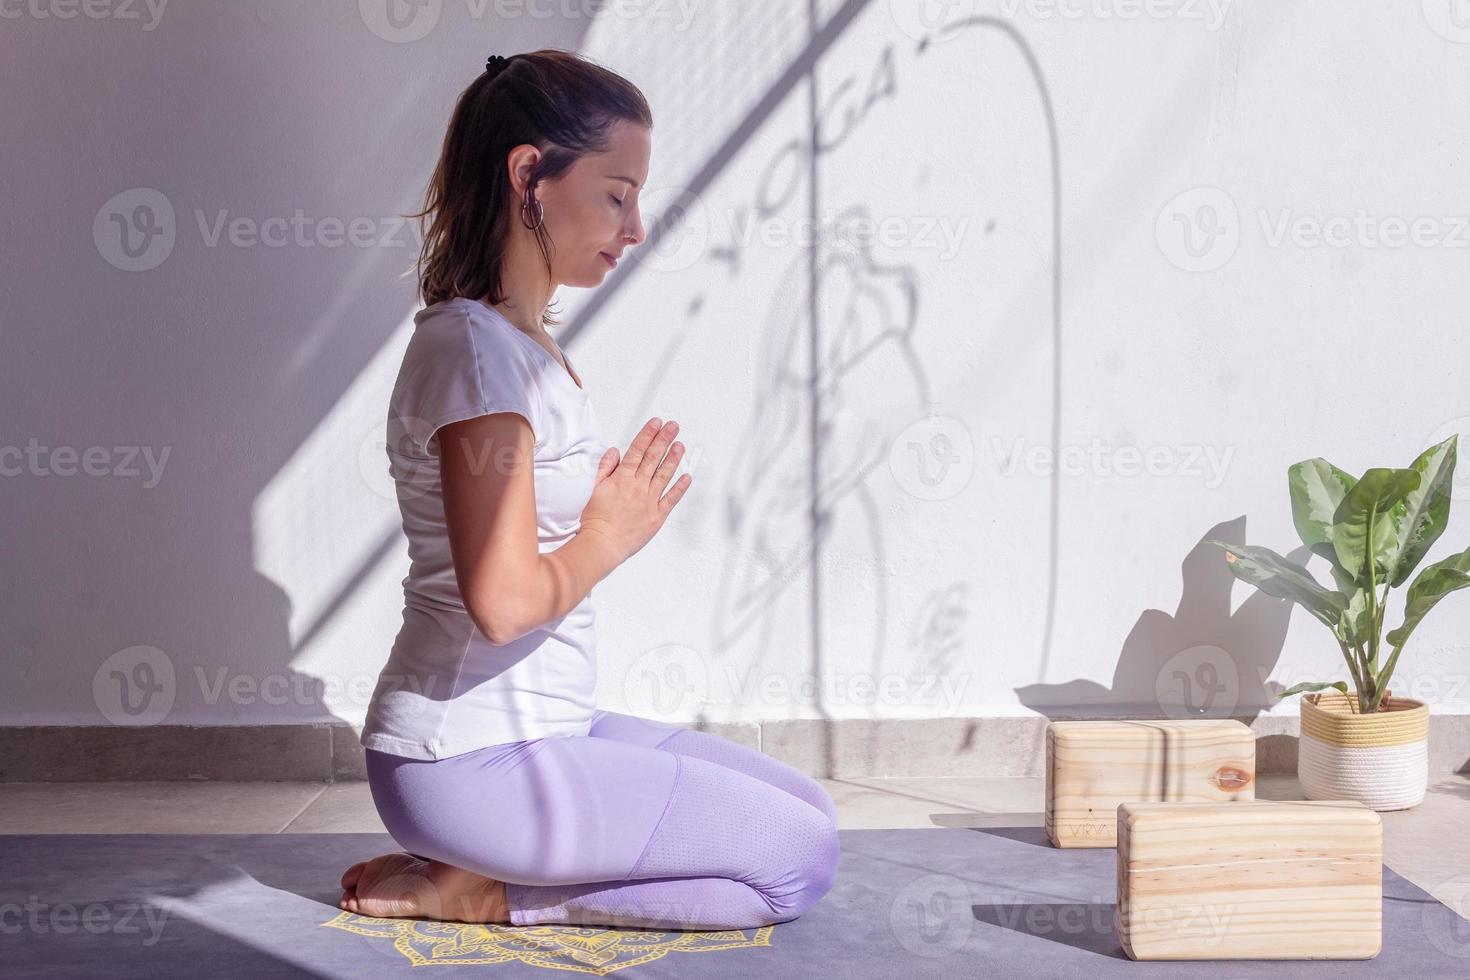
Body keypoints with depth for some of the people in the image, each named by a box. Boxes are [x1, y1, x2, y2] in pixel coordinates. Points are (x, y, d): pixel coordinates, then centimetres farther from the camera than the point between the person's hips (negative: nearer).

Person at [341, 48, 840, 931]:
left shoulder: (529, 344, 12)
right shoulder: (476, 347, -18)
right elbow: (505, 600, -25)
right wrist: (609, 539, -8)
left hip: (543, 729, 10)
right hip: (471, 760, -10)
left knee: (811, 813, 12)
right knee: (800, 861, -8)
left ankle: (484, 873, 7)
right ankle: (481, 892, -4)